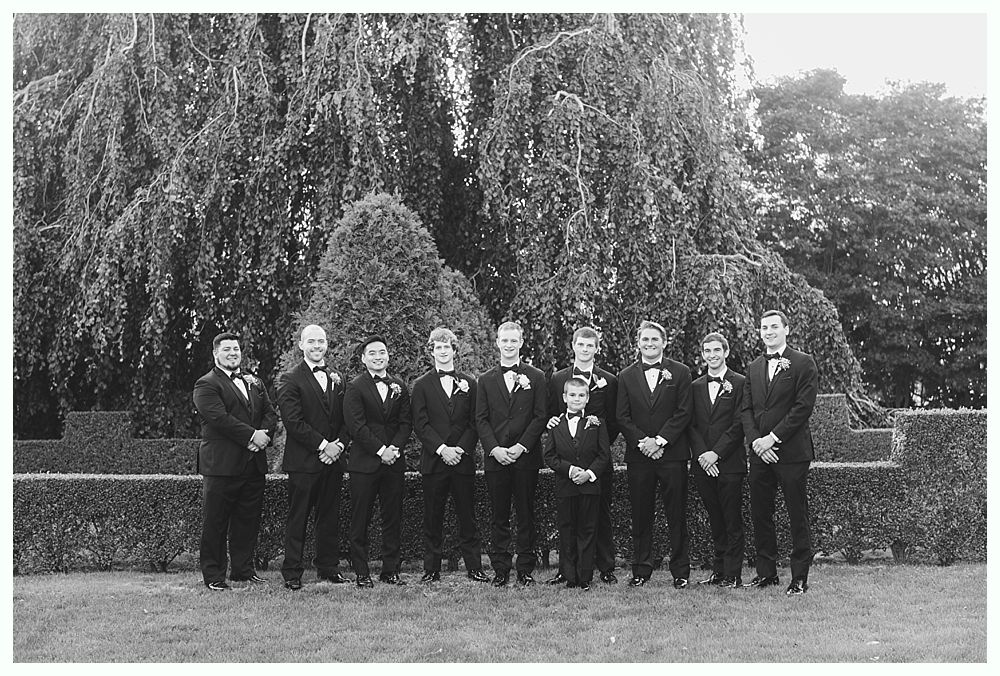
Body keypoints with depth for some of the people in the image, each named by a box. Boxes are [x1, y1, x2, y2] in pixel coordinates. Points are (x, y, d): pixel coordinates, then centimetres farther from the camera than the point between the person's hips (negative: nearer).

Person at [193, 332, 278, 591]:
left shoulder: (254, 382, 19)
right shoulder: (206, 384, -3)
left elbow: (270, 413, 13)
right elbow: (219, 417, -16)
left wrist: (263, 436, -7)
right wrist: (252, 435, -17)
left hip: (253, 463, 6)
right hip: (222, 463, -6)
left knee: (248, 520, 10)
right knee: (215, 523, 0)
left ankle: (243, 569, 21)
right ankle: (213, 576, 8)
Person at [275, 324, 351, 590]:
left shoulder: (337, 378, 15)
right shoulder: (290, 379, -4)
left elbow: (346, 418, 13)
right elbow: (293, 421, -12)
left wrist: (339, 445, -4)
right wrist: (323, 445, -14)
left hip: (333, 458, 5)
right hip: (303, 460, -5)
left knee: (330, 517, 10)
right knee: (297, 518, 0)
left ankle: (328, 568, 19)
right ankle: (292, 573, 7)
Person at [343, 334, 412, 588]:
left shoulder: (399, 387, 12)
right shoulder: (355, 387, -1)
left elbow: (406, 423, 8)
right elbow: (356, 426, -9)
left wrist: (395, 447, -9)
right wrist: (381, 450, -14)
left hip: (394, 462, 4)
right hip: (364, 462, -4)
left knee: (393, 519, 6)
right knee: (360, 521, 1)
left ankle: (391, 570, 15)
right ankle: (361, 573, 8)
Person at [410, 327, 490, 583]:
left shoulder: (469, 383, 10)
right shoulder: (422, 385, 6)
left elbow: (474, 423, 5)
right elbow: (420, 424, -2)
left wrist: (460, 449, -9)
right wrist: (442, 449, -12)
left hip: (463, 459, 1)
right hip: (433, 461, -1)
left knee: (467, 516, 4)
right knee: (432, 517, 4)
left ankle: (474, 567, 10)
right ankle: (431, 569, 11)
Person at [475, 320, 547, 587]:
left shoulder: (536, 377, 5)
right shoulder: (486, 380, 10)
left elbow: (540, 417, -1)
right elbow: (481, 419, 5)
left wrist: (521, 446, -11)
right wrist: (494, 448, -9)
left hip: (526, 456, -1)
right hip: (495, 456, 1)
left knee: (526, 515, 3)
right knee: (498, 517, 5)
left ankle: (525, 569, 11)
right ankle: (500, 569, 12)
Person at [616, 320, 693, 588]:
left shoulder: (680, 372, 5)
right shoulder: (626, 376, 10)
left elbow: (684, 412, -2)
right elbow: (623, 417, 5)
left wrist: (660, 440, -11)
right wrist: (642, 442, -9)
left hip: (672, 453, -2)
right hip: (638, 455, 2)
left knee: (677, 515, 1)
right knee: (640, 515, 6)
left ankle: (680, 571, 8)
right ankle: (641, 570, 14)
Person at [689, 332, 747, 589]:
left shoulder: (740, 383, -1)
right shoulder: (695, 387, 13)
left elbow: (739, 423, -7)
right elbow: (691, 425, 9)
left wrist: (716, 453, -13)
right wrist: (701, 454, -6)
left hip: (730, 462, -4)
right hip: (703, 462, 4)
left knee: (732, 521, -1)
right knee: (715, 521, 10)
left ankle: (733, 575, 4)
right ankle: (718, 571, 17)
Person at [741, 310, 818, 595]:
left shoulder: (803, 363, -2)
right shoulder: (754, 368, 16)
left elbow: (803, 406, -10)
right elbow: (747, 409, 11)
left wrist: (773, 438, -14)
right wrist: (755, 440, -5)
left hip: (791, 451, -5)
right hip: (760, 452, 6)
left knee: (797, 515, 0)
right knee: (760, 514, 8)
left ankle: (800, 577, 7)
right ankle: (766, 572, 19)